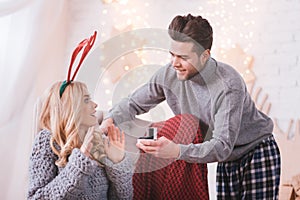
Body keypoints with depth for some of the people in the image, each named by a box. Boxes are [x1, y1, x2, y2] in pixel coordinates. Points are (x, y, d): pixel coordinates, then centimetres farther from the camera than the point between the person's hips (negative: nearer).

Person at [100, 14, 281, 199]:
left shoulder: (228, 85, -31)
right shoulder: (169, 75, -13)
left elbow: (222, 147, -36)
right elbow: (134, 103, 1)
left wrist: (177, 151, -51)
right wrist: (109, 121, -20)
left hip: (256, 154, -5)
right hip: (225, 161, 5)